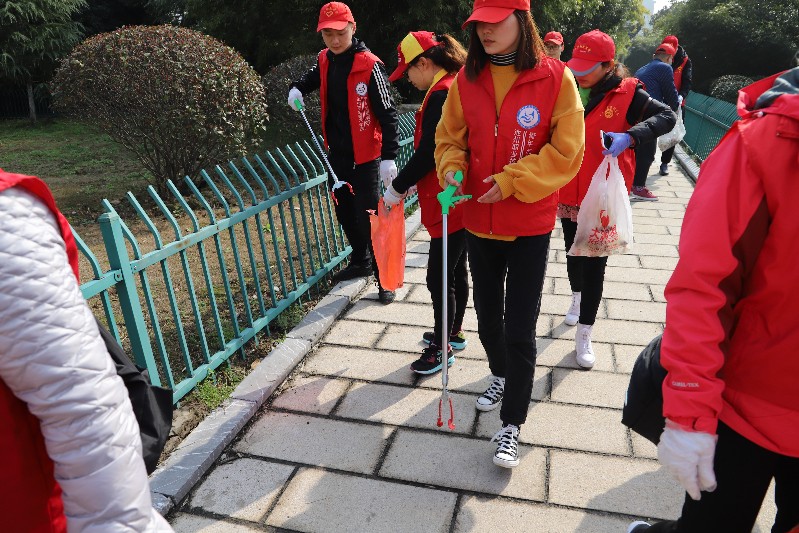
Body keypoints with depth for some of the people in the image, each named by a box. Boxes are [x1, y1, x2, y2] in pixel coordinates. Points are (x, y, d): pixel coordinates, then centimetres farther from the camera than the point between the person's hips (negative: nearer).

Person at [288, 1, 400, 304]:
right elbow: (311, 80, 26)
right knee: (344, 212, 16)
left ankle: (384, 278, 6)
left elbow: (387, 113, -17)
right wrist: (297, 89, 2)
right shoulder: (324, 60, 5)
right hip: (336, 154, 7)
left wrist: (389, 156, -25)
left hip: (364, 156, -7)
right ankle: (360, 261, 35)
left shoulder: (369, 65, -15)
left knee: (368, 217, -6)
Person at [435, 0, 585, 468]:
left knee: (520, 328, 0)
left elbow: (566, 153, -11)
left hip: (530, 223, -4)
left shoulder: (555, 78, -11)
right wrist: (452, 168, -13)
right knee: (487, 313, 19)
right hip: (479, 219, 4)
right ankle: (502, 376, 48)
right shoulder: (467, 80, -1)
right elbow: (450, 139, 8)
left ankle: (512, 425, 17)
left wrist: (511, 181, -20)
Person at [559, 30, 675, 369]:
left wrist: (630, 136, -25)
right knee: (573, 251, 21)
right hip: (568, 192, 3)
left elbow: (666, 116, -8)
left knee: (594, 263, 2)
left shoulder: (625, 94, -8)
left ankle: (584, 334, 14)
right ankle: (577, 296, 50)